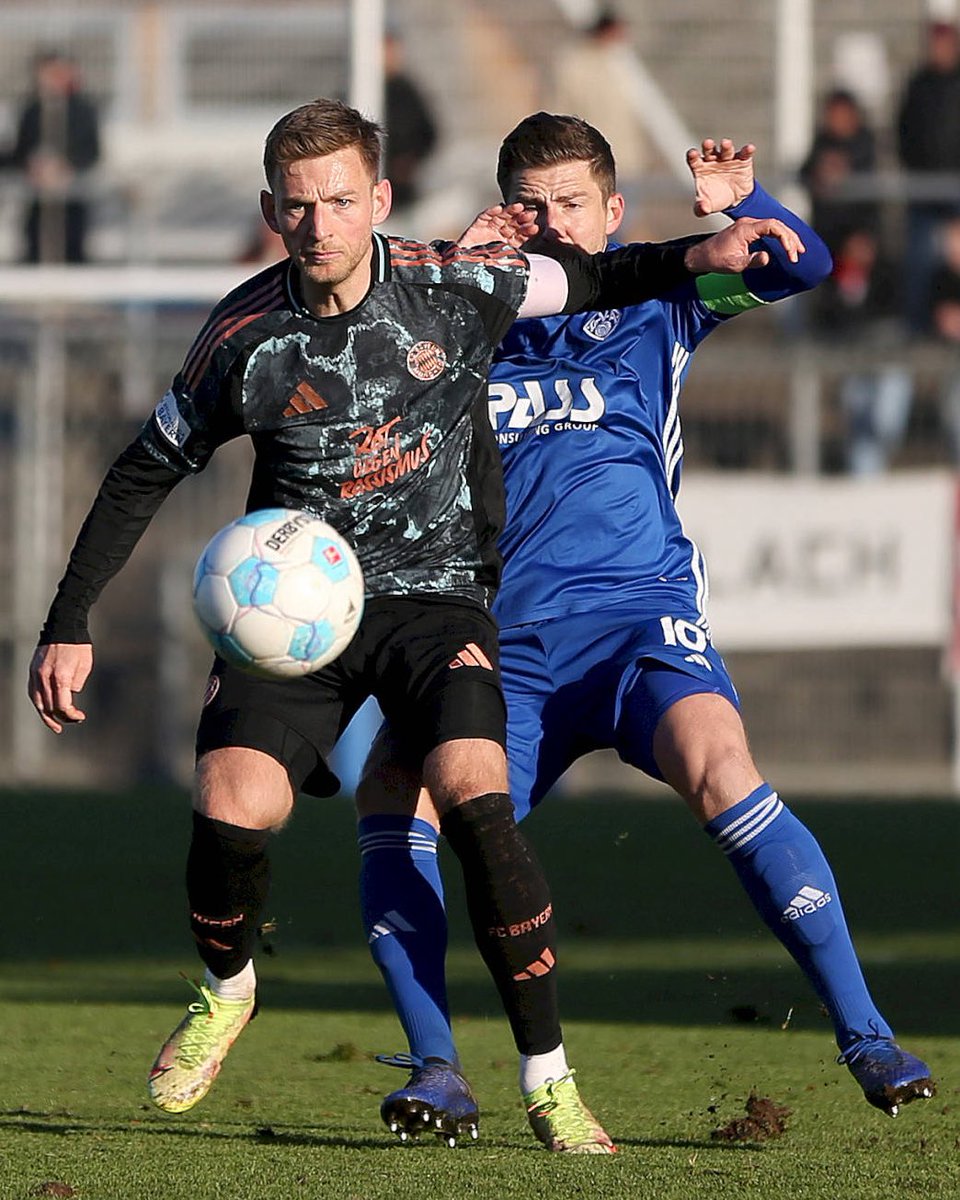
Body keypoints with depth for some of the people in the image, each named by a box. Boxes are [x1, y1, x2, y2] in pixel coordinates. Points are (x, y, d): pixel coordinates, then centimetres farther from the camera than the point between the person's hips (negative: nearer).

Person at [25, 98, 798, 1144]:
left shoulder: (456, 287, -10)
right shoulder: (247, 336, -8)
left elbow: (591, 281, 10)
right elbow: (144, 475, 4)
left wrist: (695, 255, -8)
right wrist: (68, 627, 2)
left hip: (436, 597, -1)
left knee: (475, 800, -26)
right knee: (230, 810, -20)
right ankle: (224, 992, 15)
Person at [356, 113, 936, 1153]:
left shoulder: (652, 303, 11)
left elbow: (804, 269, 3)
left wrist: (740, 206, -19)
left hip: (640, 614, -2)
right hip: (507, 645, 2)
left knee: (717, 767, -30)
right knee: (394, 796, -21)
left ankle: (863, 1035, -27)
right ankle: (435, 1067, -10)